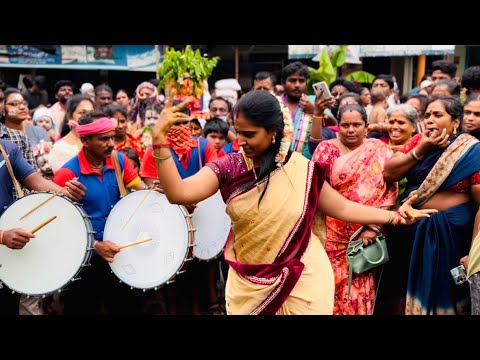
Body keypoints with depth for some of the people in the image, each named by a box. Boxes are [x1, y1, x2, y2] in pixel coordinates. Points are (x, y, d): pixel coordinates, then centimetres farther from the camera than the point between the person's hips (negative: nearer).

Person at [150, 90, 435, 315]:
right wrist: (160, 139, -28)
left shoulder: (302, 170, -7)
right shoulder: (228, 168, -7)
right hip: (249, 283, 1)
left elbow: (342, 207, 2)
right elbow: (178, 193, -19)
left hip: (303, 281, 0)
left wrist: (394, 216, -3)